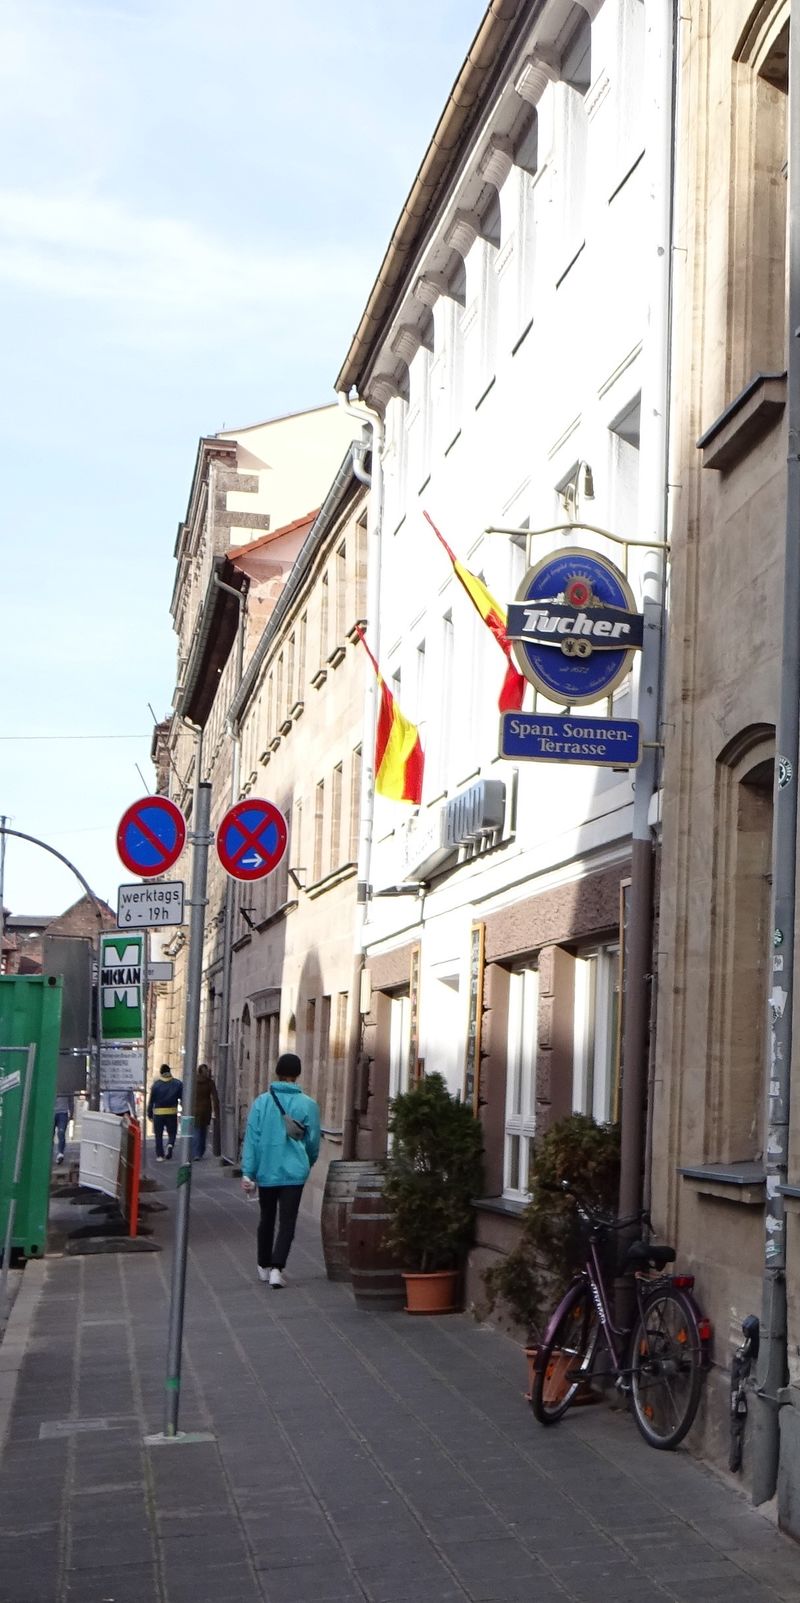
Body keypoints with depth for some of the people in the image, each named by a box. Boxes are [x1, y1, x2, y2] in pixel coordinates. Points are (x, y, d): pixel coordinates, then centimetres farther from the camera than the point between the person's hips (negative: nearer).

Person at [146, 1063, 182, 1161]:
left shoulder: (156, 1084, -1)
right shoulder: (177, 1083, 1)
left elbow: (151, 1100, 0)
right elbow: (182, 1098, -2)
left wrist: (149, 1113, 7)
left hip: (158, 1113, 0)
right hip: (172, 1112, 0)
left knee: (159, 1135, 9)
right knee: (172, 1133, 12)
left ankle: (159, 1155, 5)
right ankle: (170, 1145, -18)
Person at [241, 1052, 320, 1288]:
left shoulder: (261, 1101, -3)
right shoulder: (308, 1104, -5)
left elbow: (251, 1139, -4)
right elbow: (313, 1142, 4)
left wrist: (248, 1173, -2)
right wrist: (308, 1162, 24)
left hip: (266, 1171, 2)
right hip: (294, 1172, -2)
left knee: (266, 1219, 18)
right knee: (287, 1222, 1)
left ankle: (264, 1266, 29)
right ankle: (276, 1268, -14)